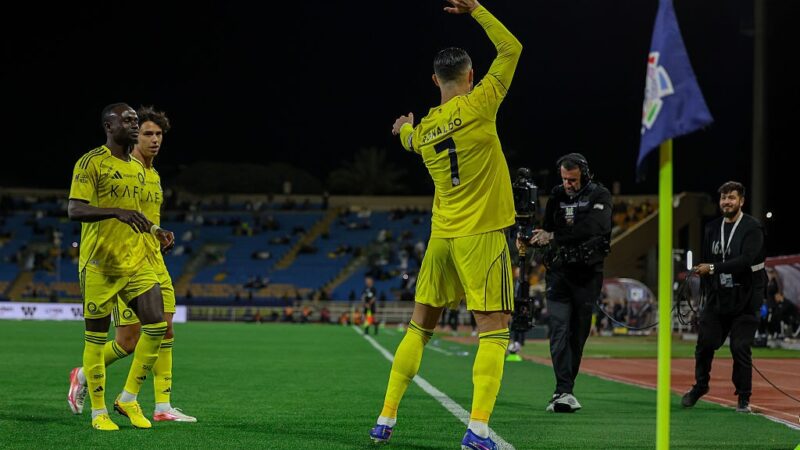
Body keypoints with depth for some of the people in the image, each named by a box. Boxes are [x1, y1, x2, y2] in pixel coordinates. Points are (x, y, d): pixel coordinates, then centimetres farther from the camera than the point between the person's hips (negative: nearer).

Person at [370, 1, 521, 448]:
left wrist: (404, 128, 54)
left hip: (441, 236, 6)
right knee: (495, 330, -5)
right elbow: (511, 48, -1)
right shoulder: (478, 106, -10)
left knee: (420, 326, 13)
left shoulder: (424, 129, 6)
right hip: (482, 234, -6)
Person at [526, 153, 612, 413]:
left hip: (587, 274, -1)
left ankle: (564, 390, 13)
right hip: (559, 272, 1)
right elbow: (547, 232, 11)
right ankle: (564, 392, -21)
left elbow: (593, 229, -19)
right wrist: (530, 239, -12)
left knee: (578, 334, 3)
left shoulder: (599, 196, -2)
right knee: (560, 330, -13)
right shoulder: (557, 196, 10)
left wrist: (554, 237, -23)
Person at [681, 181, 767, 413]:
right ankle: (700, 386, 24)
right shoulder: (712, 228, 11)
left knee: (740, 347, -6)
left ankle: (743, 398, 5)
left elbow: (745, 260, -21)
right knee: (705, 342, 3)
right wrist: (708, 290, 8)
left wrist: (713, 269, -24)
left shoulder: (752, 228, -9)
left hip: (745, 298, -5)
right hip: (718, 296, 5)